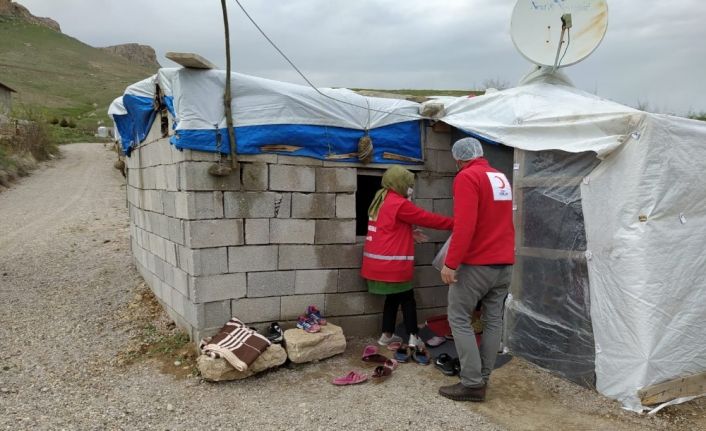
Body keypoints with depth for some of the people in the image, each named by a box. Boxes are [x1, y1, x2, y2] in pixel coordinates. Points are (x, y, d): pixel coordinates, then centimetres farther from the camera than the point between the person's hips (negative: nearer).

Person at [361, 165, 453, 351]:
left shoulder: (381, 201, 15)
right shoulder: (399, 204, -14)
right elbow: (427, 218, -10)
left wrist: (410, 232, 13)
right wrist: (453, 223, -1)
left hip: (378, 262, 8)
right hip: (391, 263, -8)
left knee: (393, 297, 17)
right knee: (407, 299, 3)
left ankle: (387, 335, 21)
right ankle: (413, 338, 5)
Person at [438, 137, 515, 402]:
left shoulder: (467, 177, -11)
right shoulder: (502, 178, 14)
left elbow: (464, 226, -22)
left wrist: (450, 263, -20)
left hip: (477, 263, -8)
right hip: (505, 263, 8)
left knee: (459, 319, 1)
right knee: (493, 320, 11)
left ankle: (473, 384, 0)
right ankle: (483, 379, 18)